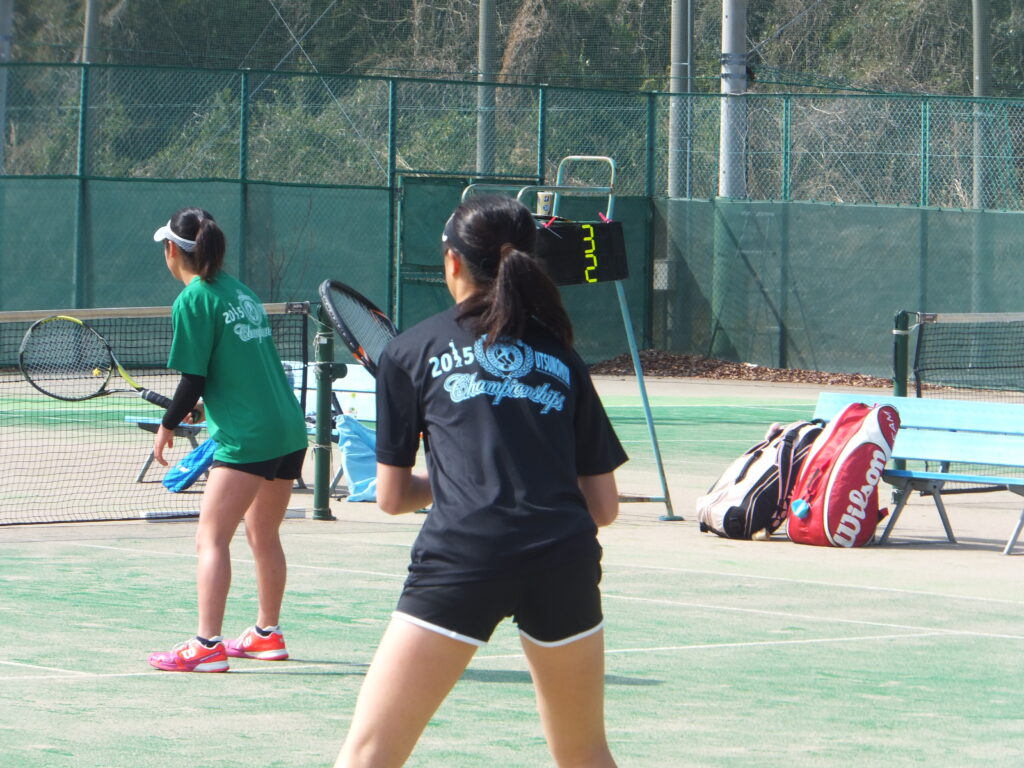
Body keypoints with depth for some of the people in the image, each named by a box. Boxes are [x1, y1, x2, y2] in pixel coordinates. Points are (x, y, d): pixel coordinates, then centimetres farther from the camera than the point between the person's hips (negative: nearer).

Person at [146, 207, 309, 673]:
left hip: (246, 438, -9)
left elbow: (194, 378, -11)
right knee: (264, 535, 21)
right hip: (290, 430, 9)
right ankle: (268, 635, 31)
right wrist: (207, 405, 26)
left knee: (211, 538, -10)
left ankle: (207, 647, -18)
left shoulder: (194, 300, -9)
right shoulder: (240, 291, 14)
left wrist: (168, 425, 3)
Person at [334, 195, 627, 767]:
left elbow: (391, 496, 17)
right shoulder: (562, 358, 20)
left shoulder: (412, 350, 14)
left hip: (462, 555, -3)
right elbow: (604, 507, 19)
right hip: (565, 558, 3)